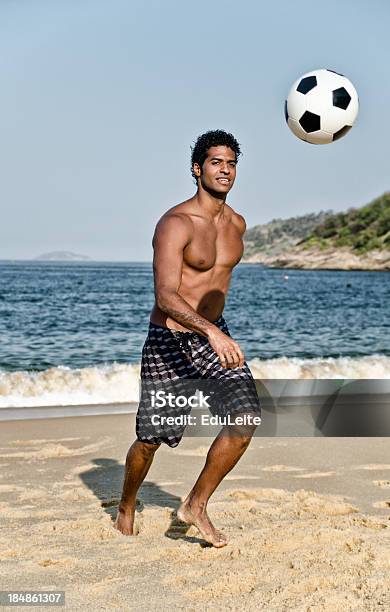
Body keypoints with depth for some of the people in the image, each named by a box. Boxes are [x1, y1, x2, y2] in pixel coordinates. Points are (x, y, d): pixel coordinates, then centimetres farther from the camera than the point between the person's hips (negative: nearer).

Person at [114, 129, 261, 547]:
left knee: (247, 418, -14)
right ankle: (126, 508, 35)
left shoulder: (236, 223, 4)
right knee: (152, 437, 6)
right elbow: (165, 296, -32)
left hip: (214, 333, 6)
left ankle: (196, 506, 4)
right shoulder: (175, 224, -20)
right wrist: (210, 331, -45)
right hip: (169, 341, -5)